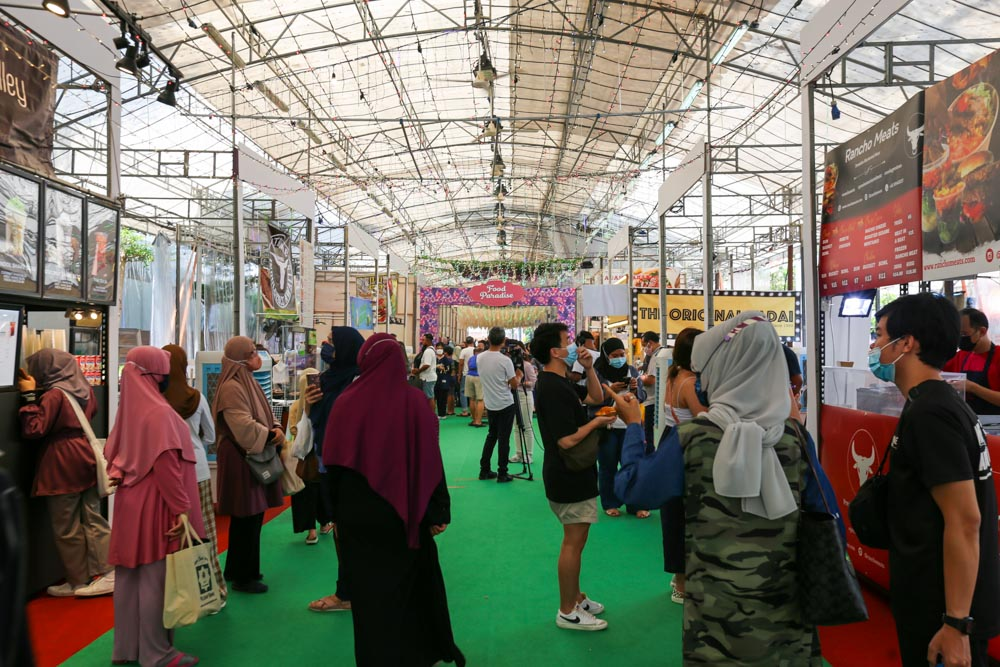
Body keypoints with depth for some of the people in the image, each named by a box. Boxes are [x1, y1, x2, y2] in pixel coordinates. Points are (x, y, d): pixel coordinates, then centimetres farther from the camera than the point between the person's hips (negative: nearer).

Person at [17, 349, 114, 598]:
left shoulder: (54, 394, -16)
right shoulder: (84, 388, 8)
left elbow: (33, 429, -18)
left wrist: (29, 396, -15)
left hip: (62, 466, -8)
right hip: (87, 460, 8)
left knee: (66, 528, 6)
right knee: (93, 519, 11)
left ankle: (78, 581, 16)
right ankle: (106, 574, 10)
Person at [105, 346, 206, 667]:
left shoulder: (129, 408, 9)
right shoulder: (159, 412, -19)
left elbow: (114, 451, 17)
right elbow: (166, 464, -23)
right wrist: (182, 508, -20)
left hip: (131, 502, 9)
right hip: (154, 506, -9)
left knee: (130, 575, 15)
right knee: (155, 578, 0)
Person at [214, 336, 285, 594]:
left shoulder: (248, 383, 15)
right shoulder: (232, 387, -16)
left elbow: (262, 418, 16)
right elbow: (243, 426, -23)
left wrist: (276, 430, -3)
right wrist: (271, 436, -13)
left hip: (256, 457, 10)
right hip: (241, 459, -10)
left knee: (251, 517, 16)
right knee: (246, 519, -2)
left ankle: (237, 570, 30)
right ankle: (243, 577, 11)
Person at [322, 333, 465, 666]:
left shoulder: (348, 402, -10)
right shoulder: (415, 401, -11)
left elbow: (334, 464, -4)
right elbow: (430, 459, -10)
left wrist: (336, 513, 7)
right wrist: (439, 511, -2)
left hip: (361, 515, -1)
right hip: (405, 513, 1)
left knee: (371, 589, 14)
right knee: (414, 581, 22)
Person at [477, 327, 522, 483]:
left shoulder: (479, 358, -1)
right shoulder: (505, 360, -17)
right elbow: (514, 385, -10)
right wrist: (519, 376, 9)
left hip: (490, 404, 5)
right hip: (505, 405, -5)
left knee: (491, 435, 17)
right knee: (504, 439, 0)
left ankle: (484, 470, 18)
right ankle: (502, 474, 4)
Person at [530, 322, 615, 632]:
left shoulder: (559, 383, 9)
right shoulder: (553, 389, -24)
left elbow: (596, 397, 17)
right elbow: (567, 440, -28)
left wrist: (589, 368, 2)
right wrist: (597, 422, -13)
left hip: (573, 475, 11)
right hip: (570, 477, -11)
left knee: (576, 540, 20)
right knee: (573, 542, 1)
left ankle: (575, 597, 34)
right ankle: (568, 612, 14)